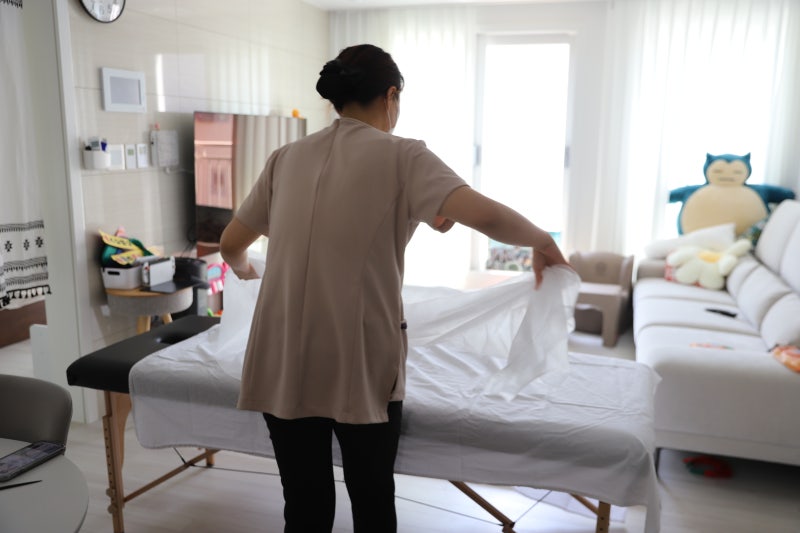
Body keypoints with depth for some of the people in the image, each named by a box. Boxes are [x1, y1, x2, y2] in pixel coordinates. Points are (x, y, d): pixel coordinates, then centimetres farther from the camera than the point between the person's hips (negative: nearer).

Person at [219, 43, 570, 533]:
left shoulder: (286, 158, 9)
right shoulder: (402, 157, -3)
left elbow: (231, 245, 16)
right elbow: (485, 215, -17)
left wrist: (246, 272, 38)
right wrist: (542, 241, 2)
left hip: (284, 367, 4)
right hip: (362, 367, -3)